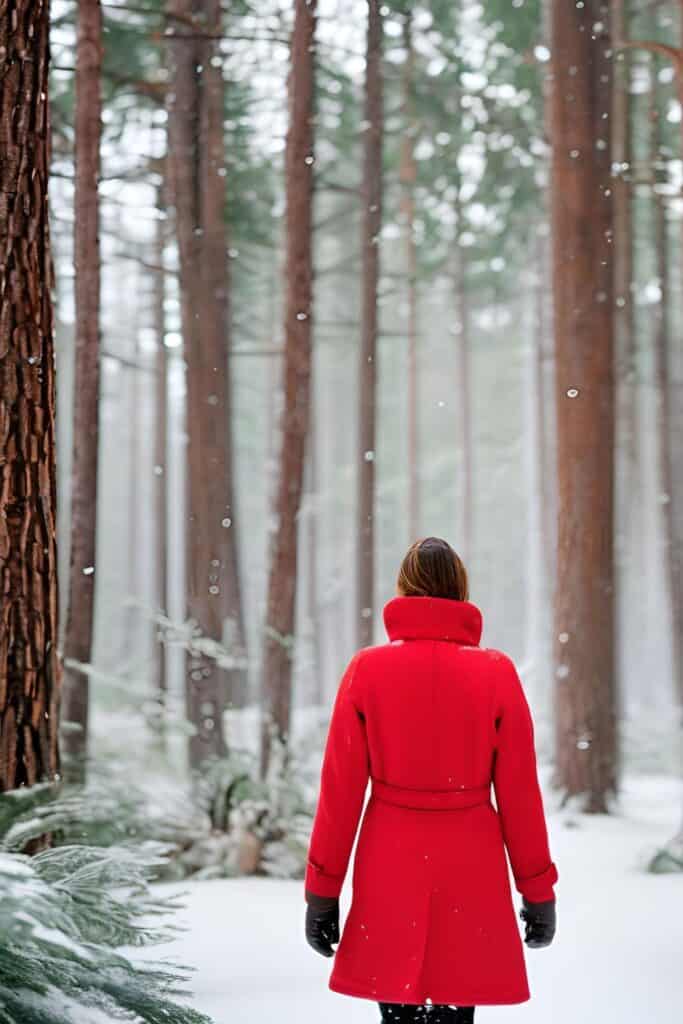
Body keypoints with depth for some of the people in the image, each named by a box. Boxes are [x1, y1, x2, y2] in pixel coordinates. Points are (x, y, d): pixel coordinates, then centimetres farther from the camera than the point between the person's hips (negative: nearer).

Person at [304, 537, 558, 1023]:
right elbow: (519, 792, -1)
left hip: (390, 870, 0)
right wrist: (538, 889, 8)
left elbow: (341, 789, -2)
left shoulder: (367, 669, -3)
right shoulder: (497, 673, -3)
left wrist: (323, 890, 4)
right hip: (470, 873, 0)